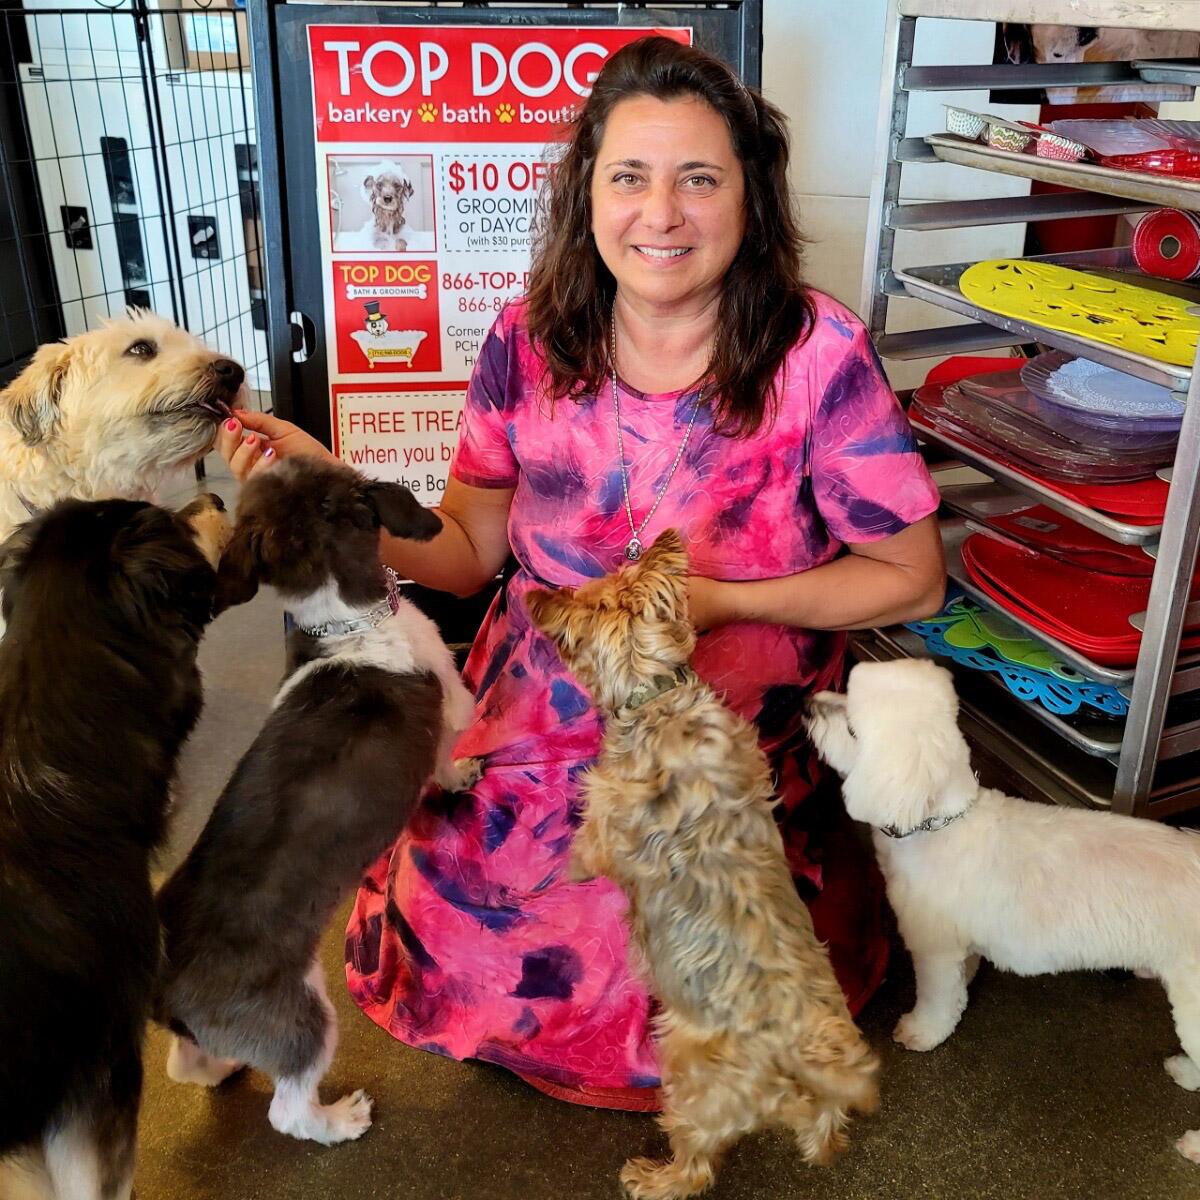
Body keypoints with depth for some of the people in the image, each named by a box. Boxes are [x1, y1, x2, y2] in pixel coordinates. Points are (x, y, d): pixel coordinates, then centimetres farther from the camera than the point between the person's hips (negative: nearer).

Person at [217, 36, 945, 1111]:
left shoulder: (817, 355, -16)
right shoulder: (531, 344, -6)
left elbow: (912, 580, -8)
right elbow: (470, 550, 1)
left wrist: (717, 600, -18)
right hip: (537, 727, 3)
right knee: (451, 922, -11)